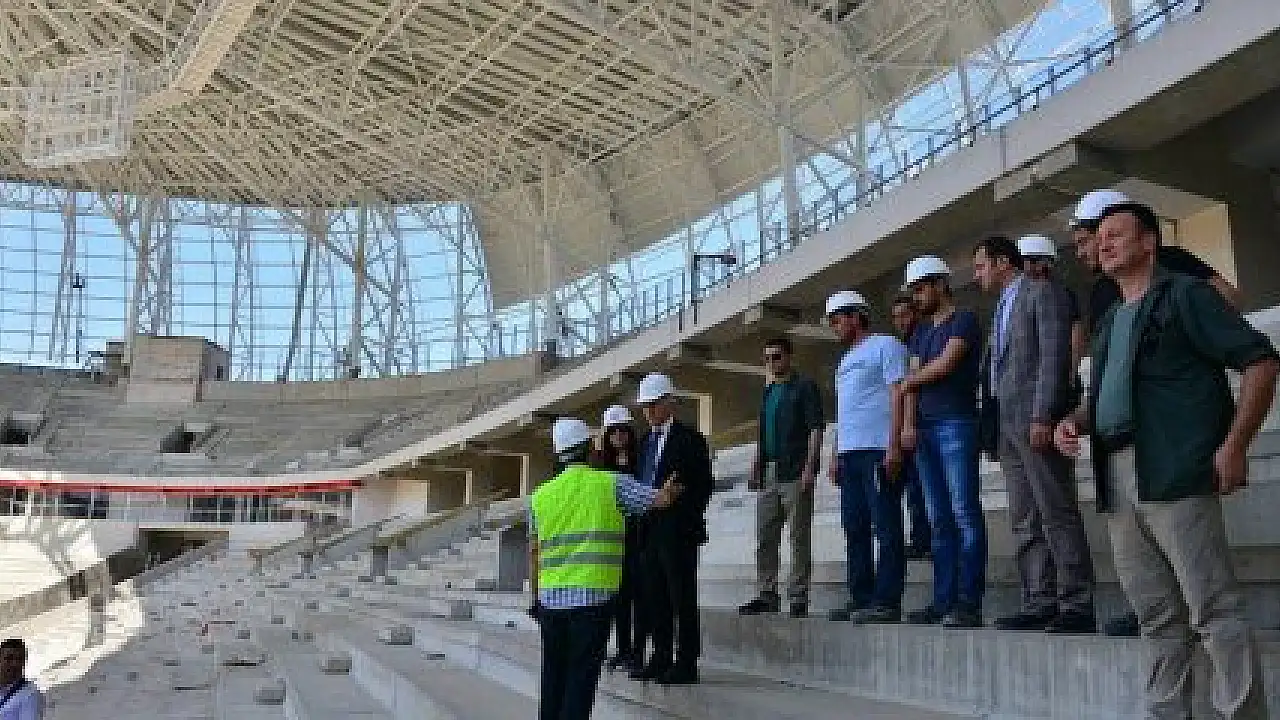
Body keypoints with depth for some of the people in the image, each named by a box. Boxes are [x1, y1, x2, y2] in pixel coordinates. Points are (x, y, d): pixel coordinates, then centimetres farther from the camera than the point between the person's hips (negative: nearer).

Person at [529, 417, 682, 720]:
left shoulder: (540, 496, 9)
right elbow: (659, 499, 3)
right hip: (594, 593, -4)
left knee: (554, 673, 15)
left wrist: (536, 595, 20)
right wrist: (669, 490, 25)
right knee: (582, 673, 0)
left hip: (551, 596, 4)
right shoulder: (611, 483, -1)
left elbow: (534, 552, 12)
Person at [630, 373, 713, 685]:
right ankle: (661, 659, 20)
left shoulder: (689, 439, -5)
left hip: (679, 533, -7)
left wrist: (687, 522, -14)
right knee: (655, 598, 11)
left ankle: (686, 664, 6)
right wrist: (641, 523, 9)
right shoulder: (646, 441, 16)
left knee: (682, 598, -1)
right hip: (650, 531, 7)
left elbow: (702, 486, -8)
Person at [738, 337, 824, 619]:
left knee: (799, 539, -3)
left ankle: (798, 598, 2)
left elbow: (816, 429, -9)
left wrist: (809, 467, -18)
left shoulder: (805, 387, 0)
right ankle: (767, 594, 14)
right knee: (764, 538, 7)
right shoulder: (768, 392, 21)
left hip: (795, 473, -7)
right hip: (769, 474, 8)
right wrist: (755, 468, 15)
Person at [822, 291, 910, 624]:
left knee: (886, 526, -8)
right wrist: (835, 455, 19)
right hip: (850, 453, 9)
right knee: (855, 528, 6)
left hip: (879, 450, -9)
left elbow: (898, 394, -9)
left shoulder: (885, 345, 1)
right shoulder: (846, 360, 27)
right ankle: (861, 599, 10)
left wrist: (894, 445, -18)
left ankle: (887, 601, -8)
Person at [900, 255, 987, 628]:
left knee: (965, 515, -8)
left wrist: (909, 382, 6)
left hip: (957, 425, -7)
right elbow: (913, 381, 14)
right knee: (939, 519, 5)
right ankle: (944, 598, 6)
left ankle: (969, 602, -8)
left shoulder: (964, 320, 1)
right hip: (926, 429, 7)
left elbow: (945, 365, -10)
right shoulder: (921, 332, 22)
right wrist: (908, 423, 0)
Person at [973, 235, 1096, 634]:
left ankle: (1076, 606, -3)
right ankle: (1040, 601, 8)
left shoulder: (1043, 292, -1)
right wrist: (992, 427, 10)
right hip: (1007, 423, 9)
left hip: (1036, 419, -9)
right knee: (1025, 521, 5)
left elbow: (1054, 355, -12)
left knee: (1058, 514, -7)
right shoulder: (1003, 306, 24)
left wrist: (1042, 417, -20)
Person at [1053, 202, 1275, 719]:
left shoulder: (1184, 294, 2)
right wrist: (1073, 421, 8)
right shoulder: (1109, 323, 24)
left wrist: (1233, 446, -12)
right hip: (1118, 483, 8)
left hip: (1175, 474, -8)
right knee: (1157, 615, 12)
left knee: (1214, 610, -7)